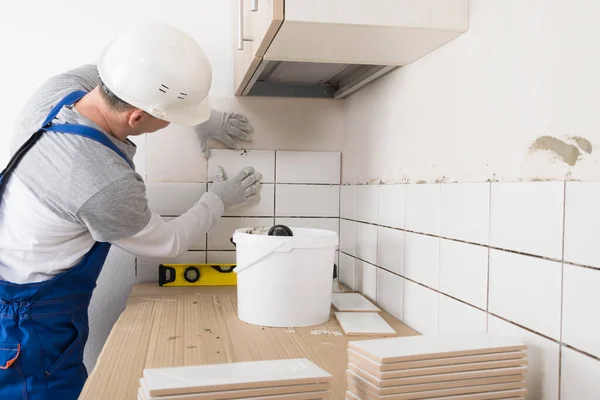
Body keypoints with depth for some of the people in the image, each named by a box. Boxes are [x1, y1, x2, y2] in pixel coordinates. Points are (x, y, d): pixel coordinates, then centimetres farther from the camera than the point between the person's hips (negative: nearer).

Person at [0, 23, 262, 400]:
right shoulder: (108, 185, -34)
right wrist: (219, 200, 3)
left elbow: (138, 74, 8)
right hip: (31, 322, -8)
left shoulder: (60, 86, -14)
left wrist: (204, 119, 4)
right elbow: (168, 243, -13)